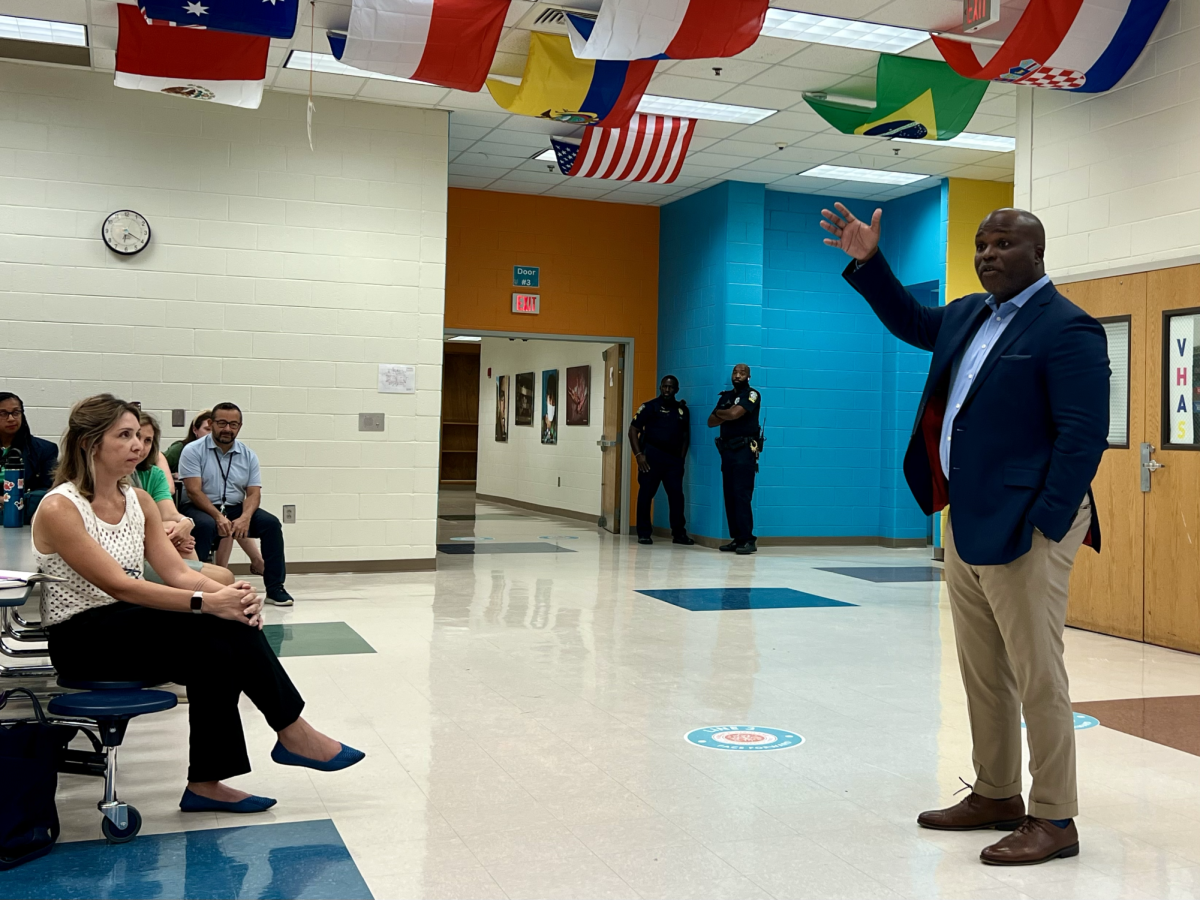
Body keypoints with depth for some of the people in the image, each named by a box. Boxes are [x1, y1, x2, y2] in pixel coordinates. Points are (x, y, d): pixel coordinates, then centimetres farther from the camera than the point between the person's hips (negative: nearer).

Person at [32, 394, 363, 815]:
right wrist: (206, 602, -32)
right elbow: (119, 586, -24)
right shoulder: (59, 509, -16)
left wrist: (229, 594, -20)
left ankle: (207, 783, -10)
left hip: (129, 624, 7)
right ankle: (292, 733, -12)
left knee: (219, 654, -22)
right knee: (218, 624, -25)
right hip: (81, 639, -7)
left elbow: (177, 572, 0)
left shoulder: (138, 500, 7)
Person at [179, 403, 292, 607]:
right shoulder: (193, 451, -4)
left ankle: (275, 587, -11)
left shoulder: (248, 455, 7)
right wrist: (218, 517, -27)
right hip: (201, 509, -4)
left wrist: (245, 517, -21)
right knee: (205, 526, -37)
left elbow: (254, 493, 1)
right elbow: (194, 491, -13)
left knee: (271, 523, -18)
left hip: (236, 509, 4)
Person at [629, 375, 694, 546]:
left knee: (677, 494, -1)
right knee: (646, 494, 0)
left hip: (673, 458, 3)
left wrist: (681, 457, 7)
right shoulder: (649, 407, 0)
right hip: (651, 456, -3)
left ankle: (679, 533, 7)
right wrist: (638, 454, -11)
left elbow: (685, 435, 18)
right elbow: (633, 430, -2)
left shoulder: (682, 410, 12)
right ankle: (644, 533, 8)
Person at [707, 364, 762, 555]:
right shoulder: (726, 396, 19)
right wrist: (726, 414, -7)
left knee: (742, 496, -13)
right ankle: (736, 539, 7)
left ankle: (748, 540, -13)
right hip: (727, 450, 7)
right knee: (730, 496, 4)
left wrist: (718, 412, 3)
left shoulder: (752, 394, -2)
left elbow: (735, 413, -17)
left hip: (745, 450, -7)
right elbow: (711, 422, 11)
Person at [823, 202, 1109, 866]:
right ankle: (995, 796, 30)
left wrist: (1045, 527, -20)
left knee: (1038, 678, -2)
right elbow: (910, 321, 33)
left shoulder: (1067, 330, -11)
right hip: (966, 523, 9)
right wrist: (867, 263, 22)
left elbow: (1083, 436, -17)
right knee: (982, 675, 16)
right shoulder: (969, 315, 14)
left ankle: (1053, 821, 10)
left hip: (1022, 530, -9)